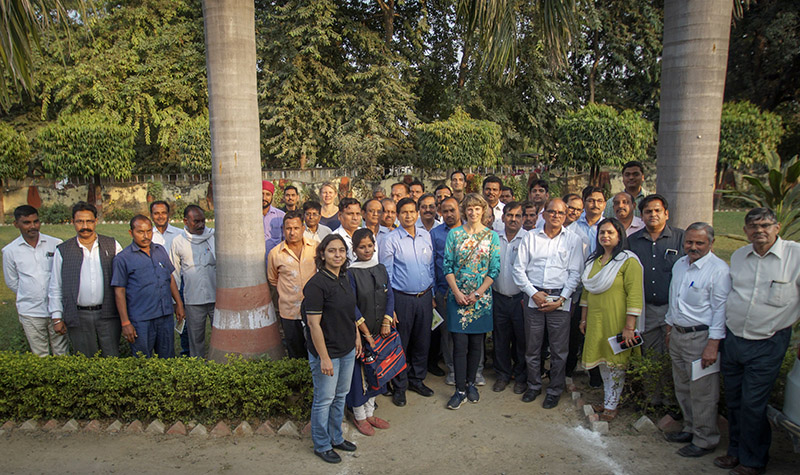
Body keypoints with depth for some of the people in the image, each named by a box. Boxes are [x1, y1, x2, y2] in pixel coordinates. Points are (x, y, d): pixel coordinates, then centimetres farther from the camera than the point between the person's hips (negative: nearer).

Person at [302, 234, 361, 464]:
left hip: (347, 350, 8)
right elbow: (313, 324, -21)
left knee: (341, 396, 20)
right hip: (327, 352, -8)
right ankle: (322, 445, 28)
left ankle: (336, 437, 39)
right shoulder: (317, 284, -21)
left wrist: (357, 337, 15)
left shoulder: (344, 279, 4)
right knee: (324, 399, 8)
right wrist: (324, 358, -20)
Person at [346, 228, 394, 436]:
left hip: (380, 331, 6)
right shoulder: (351, 273, -13)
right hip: (359, 332, -6)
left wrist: (386, 323, -9)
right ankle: (359, 417, 23)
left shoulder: (381, 269, 4)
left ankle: (369, 412, 32)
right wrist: (366, 333, -15)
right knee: (359, 373, 5)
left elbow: (389, 296, 4)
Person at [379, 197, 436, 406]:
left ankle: (417, 379, 32)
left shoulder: (426, 236, 6)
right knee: (400, 343, 6)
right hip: (402, 298, -4)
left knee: (422, 340, 14)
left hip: (424, 296, 5)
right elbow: (385, 275, -8)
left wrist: (432, 294, 13)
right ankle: (399, 386, 22)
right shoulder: (391, 240, -9)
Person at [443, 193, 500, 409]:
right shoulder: (454, 234, 2)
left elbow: (494, 269, -1)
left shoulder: (491, 236, 2)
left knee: (476, 343, 9)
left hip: (482, 297, 1)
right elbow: (447, 266, 0)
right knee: (459, 344, -1)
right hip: (458, 296, -1)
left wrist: (477, 293, -9)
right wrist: (457, 292, -10)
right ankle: (460, 389, 8)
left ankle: (471, 383, 26)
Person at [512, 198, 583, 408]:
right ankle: (533, 385, 28)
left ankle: (555, 390, 23)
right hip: (534, 298, 1)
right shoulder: (530, 237, 6)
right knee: (532, 347, 9)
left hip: (560, 300, -1)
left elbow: (575, 273, 0)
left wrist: (561, 299, -8)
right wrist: (533, 293, -6)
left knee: (559, 349, 5)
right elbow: (519, 268, 4)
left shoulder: (573, 240, 4)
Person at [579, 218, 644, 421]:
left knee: (616, 362, 3)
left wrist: (629, 326, -19)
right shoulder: (594, 260, 11)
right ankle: (607, 400, 26)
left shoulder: (628, 261, -10)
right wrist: (584, 318, 15)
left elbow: (635, 295, -15)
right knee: (602, 360, 12)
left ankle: (612, 405, 16)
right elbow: (587, 291, 16)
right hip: (596, 319, 6)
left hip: (616, 320, -6)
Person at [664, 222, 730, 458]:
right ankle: (690, 429, 34)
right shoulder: (679, 264, 9)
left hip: (700, 337, -7)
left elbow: (720, 310, -15)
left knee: (702, 393, 2)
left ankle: (705, 440, 17)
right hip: (677, 334, 8)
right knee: (682, 388, 17)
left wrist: (713, 345, -18)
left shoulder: (719, 270, -14)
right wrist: (670, 328, 20)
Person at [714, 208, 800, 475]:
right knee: (733, 400, 14)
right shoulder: (738, 256, 7)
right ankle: (736, 451, 32)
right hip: (732, 339, 5)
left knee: (752, 405, 1)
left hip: (767, 345, -5)